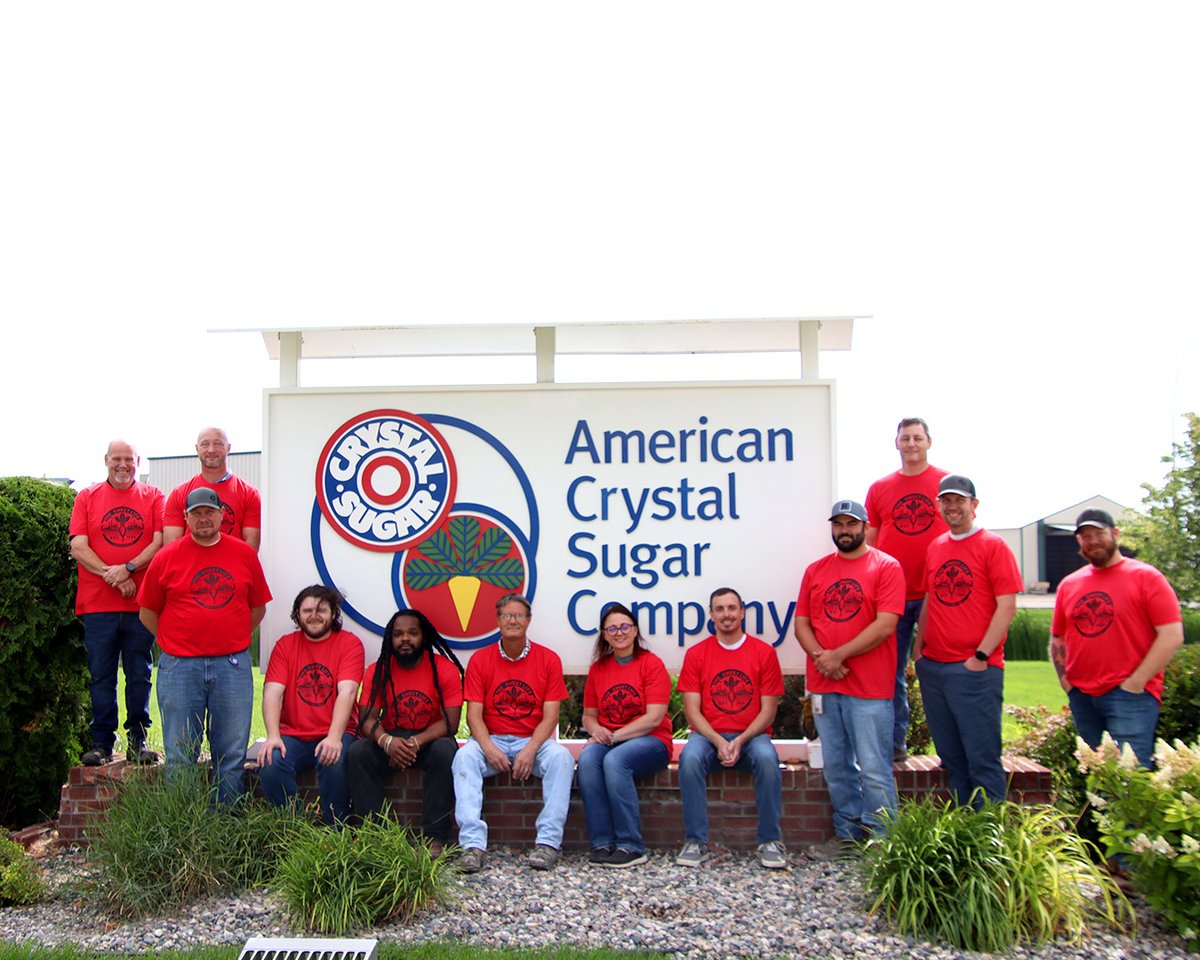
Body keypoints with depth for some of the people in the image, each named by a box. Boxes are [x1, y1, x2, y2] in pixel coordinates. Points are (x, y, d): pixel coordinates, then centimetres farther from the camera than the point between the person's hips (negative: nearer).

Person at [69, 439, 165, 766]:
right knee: (101, 676, 4)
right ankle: (102, 744, 13)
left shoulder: (153, 496, 9)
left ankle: (138, 740, 13)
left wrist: (128, 568, -14)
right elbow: (78, 546, 1)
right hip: (97, 604, 0)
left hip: (141, 603, 0)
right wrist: (111, 574, -12)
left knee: (140, 676, 5)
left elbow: (160, 541, -1)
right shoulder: (86, 497, 10)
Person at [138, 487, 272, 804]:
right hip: (179, 667, -1)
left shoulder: (245, 554, 7)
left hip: (233, 665, 1)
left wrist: (232, 639, 9)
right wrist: (174, 643, 5)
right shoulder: (166, 558, 3)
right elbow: (147, 612, 9)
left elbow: (258, 608, 14)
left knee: (232, 755, 5)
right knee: (180, 757, 5)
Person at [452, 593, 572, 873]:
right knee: (464, 756, -30)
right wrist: (489, 748, -21)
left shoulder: (548, 659, 1)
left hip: (533, 742, -1)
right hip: (492, 741, 1)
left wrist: (530, 750, -20)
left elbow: (550, 715, -4)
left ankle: (548, 842, -28)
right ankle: (473, 844, -33)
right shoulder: (480, 659, 3)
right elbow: (474, 714, -3)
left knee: (561, 756, -31)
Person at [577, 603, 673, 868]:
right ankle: (602, 843, -24)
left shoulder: (652, 664, -3)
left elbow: (654, 718, -11)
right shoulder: (598, 668, 12)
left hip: (650, 741, -4)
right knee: (587, 758, -29)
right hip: (608, 740, 4)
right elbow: (588, 715, 17)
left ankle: (631, 847, -25)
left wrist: (614, 736, -16)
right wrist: (596, 730, -7)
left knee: (615, 760, -34)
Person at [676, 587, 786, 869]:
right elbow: (692, 709, 0)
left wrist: (740, 741, -14)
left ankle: (770, 841, -17)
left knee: (767, 758, -33)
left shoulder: (764, 652, 4)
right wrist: (718, 741, -16)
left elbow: (768, 709, 0)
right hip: (708, 735, 1)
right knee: (690, 758, -32)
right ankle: (695, 841, -21)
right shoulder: (696, 654, 5)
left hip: (750, 736, 0)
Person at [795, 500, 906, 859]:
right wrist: (820, 656, -8)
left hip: (869, 687, -5)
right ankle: (847, 834, 23)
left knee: (873, 770, -4)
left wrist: (838, 655, -13)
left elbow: (885, 625, -11)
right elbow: (801, 624, 11)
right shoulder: (815, 570, 13)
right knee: (836, 767, 11)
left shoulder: (886, 566, -2)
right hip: (823, 685, 5)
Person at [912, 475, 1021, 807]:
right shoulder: (934, 548, 14)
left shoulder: (993, 546, -4)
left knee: (982, 760, -3)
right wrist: (918, 647, 10)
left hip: (975, 670, -6)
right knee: (951, 759, 14)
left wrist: (981, 655, -14)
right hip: (932, 668, 6)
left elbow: (1007, 607, -10)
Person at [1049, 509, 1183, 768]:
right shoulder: (1069, 584, 12)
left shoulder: (1146, 577, -3)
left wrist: (1136, 681, -13)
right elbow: (1057, 639, 20)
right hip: (1081, 696, 5)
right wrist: (1064, 678, 6)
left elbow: (1172, 636, -10)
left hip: (1130, 695, -5)